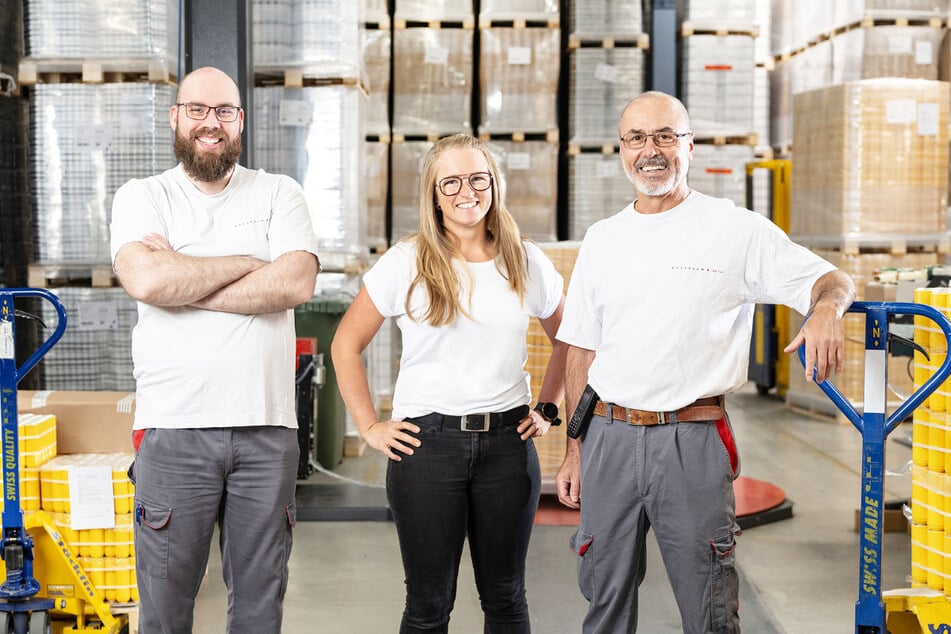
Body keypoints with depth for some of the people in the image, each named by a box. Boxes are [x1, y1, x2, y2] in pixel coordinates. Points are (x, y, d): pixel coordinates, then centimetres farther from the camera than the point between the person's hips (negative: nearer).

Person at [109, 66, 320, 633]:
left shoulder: (279, 194, 10)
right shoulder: (142, 198, 7)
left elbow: (297, 283, -8)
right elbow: (146, 279, -13)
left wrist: (182, 284, -9)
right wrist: (247, 264, -5)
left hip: (267, 427, 1)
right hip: (174, 429, -1)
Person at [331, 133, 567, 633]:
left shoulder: (526, 263, 6)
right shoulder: (406, 263, -1)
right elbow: (346, 345, 3)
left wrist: (548, 408, 10)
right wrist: (370, 427, -1)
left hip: (507, 441, 2)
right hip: (427, 441, -2)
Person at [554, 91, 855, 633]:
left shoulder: (737, 230, -2)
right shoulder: (602, 239, 10)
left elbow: (832, 279, -6)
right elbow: (582, 352, 13)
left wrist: (826, 306, -30)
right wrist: (574, 450, 11)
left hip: (693, 442, -4)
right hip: (608, 436, 4)